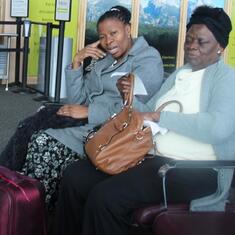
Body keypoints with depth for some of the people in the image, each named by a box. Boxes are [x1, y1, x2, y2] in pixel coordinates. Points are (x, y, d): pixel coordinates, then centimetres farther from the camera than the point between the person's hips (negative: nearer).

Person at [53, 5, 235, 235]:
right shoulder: (178, 74, 22)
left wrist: (159, 117, -17)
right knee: (74, 177, -8)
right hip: (151, 155, 8)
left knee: (105, 197, -27)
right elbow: (148, 111, 23)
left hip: (192, 170, -8)